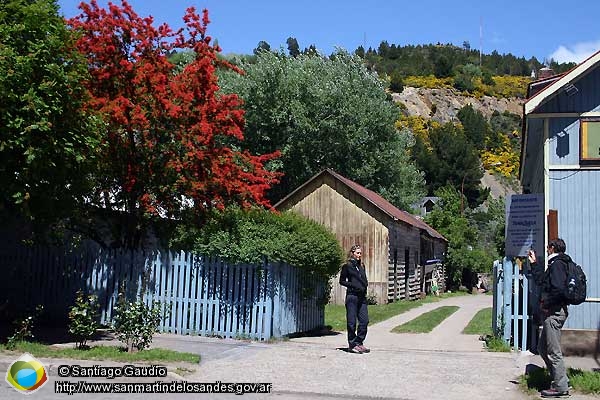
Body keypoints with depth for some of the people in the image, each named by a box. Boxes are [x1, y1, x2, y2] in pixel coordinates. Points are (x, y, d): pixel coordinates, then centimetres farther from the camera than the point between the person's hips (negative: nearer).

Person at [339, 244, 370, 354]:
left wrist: (365, 286, 1)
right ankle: (352, 344, 9)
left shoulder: (362, 266, 16)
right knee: (352, 322, 0)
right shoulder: (347, 266, -2)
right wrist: (353, 286, -14)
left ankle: (359, 343, 13)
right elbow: (342, 281, -2)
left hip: (362, 296, 6)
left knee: (364, 320, 2)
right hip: (352, 295, -6)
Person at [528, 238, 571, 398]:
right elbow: (541, 280, 27)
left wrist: (546, 304, -14)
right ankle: (560, 379, 22)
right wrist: (534, 263, 30)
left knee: (553, 351, -6)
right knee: (542, 348, 17)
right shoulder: (555, 264, 18)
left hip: (554, 312, -11)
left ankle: (561, 386, -1)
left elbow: (558, 289, -24)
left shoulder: (557, 264, -13)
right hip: (553, 312, 11)